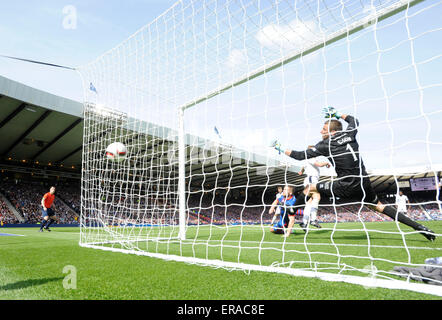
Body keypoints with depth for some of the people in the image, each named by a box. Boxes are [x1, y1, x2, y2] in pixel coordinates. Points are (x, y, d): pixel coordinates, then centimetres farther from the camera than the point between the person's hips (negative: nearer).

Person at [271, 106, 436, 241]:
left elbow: (301, 155, -5)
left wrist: (281, 148, 5)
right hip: (363, 184, 6)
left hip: (345, 188, -5)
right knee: (379, 206, 23)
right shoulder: (349, 134, 3)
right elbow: (354, 120, 26)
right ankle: (419, 227, 19)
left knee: (310, 188, 8)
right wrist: (337, 114, 31)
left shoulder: (325, 145, -8)